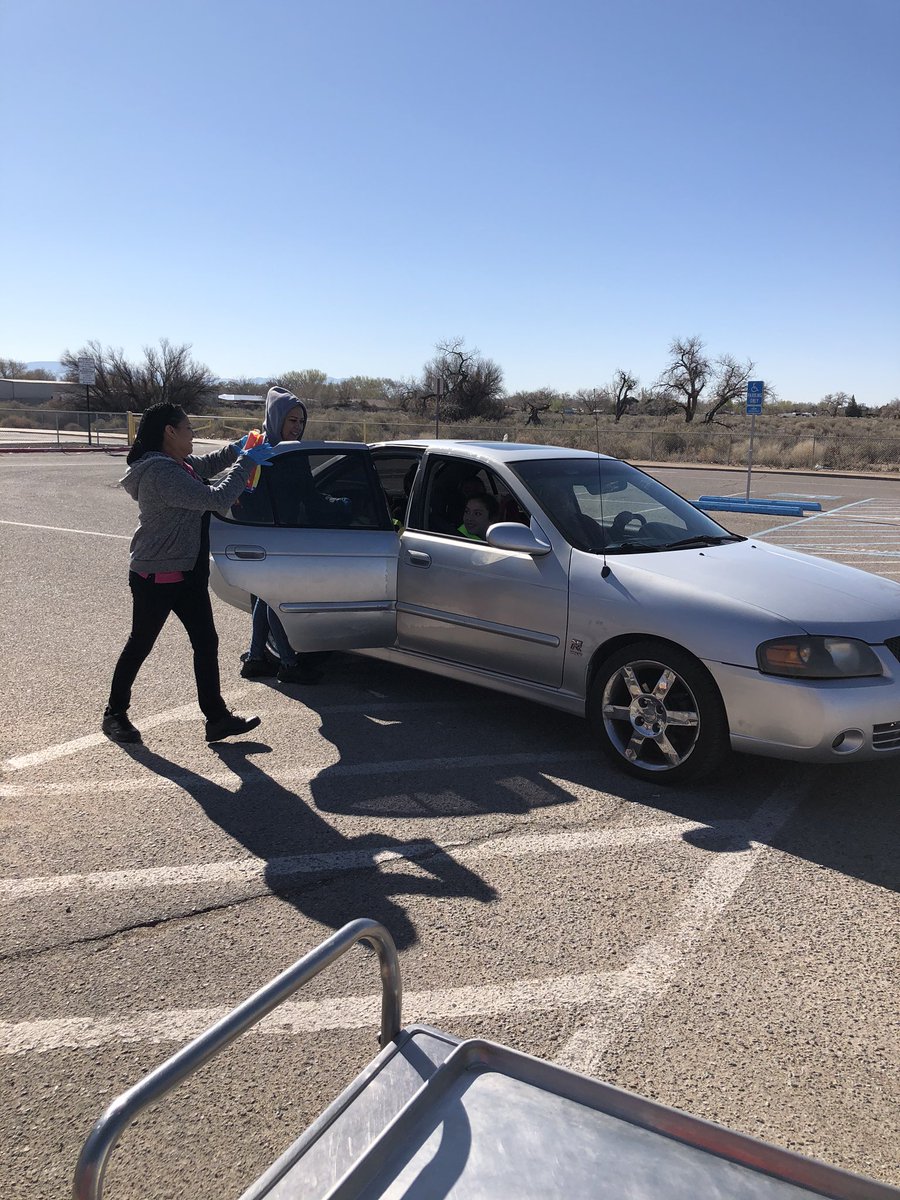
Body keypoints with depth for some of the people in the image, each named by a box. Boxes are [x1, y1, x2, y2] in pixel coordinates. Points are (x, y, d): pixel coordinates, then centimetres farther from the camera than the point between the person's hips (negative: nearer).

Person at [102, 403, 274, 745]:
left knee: (206, 643, 7)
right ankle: (114, 713, 26)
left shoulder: (177, 464, 7)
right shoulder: (161, 472, -24)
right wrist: (246, 462, -19)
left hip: (188, 574, 9)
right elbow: (217, 499, -29)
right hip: (155, 578, -9)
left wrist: (237, 448, 9)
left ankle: (217, 717, 13)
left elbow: (206, 464, 27)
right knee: (140, 644, 7)